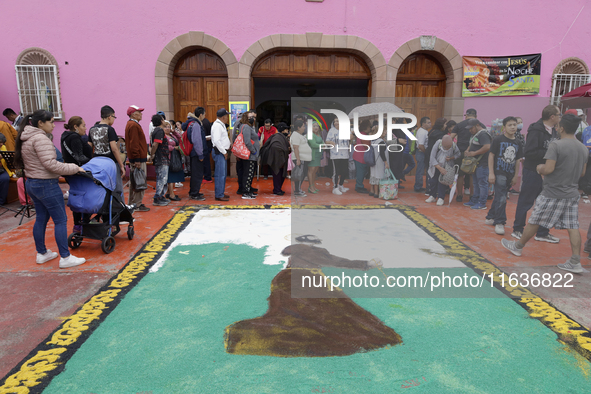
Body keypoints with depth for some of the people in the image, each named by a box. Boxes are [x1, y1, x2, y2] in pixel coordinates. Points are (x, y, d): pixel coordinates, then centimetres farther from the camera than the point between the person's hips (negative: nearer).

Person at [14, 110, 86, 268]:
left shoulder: (26, 139, 13)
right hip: (46, 185, -10)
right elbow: (50, 164, -24)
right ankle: (65, 258, 0)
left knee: (41, 218, 18)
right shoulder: (40, 138, -18)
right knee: (60, 220, -4)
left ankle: (41, 253, 28)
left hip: (32, 183, 10)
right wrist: (73, 168, -17)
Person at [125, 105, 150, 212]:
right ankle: (136, 205, -2)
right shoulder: (134, 125, -14)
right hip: (138, 159, -11)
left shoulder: (131, 124, 19)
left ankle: (132, 203, 24)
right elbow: (134, 144, -21)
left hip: (135, 158, 11)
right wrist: (137, 160, -22)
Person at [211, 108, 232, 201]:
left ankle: (221, 193, 25)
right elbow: (216, 141, -23)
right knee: (220, 174, -8)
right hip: (219, 152, -11)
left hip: (223, 152, 11)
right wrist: (224, 152, -18)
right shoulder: (217, 125, -16)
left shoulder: (221, 125, 17)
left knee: (223, 173, 16)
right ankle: (219, 195, -3)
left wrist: (229, 144, 13)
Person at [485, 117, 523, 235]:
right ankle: (499, 223, -2)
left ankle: (491, 217, 29)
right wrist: (491, 173, -12)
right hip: (499, 173, -6)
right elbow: (491, 155, -7)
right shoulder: (498, 140, -6)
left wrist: (515, 176, 12)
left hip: (509, 175, 6)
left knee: (499, 197, 15)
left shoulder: (517, 143, 9)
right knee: (501, 198, -10)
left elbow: (517, 160, 14)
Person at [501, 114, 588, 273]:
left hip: (552, 194, -6)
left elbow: (548, 169, -22)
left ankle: (518, 246, 24)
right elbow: (582, 172, 15)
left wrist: (539, 168, -2)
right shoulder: (584, 148, 8)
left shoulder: (556, 145, -16)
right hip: (572, 194, 7)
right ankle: (575, 262, 5)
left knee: (534, 222, 8)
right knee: (572, 227, 5)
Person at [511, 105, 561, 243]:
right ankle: (517, 230, 16)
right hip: (533, 171, -8)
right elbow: (528, 152, -24)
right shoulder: (536, 130, -16)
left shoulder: (553, 132, 10)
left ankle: (542, 233, 23)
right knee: (525, 202, 2)